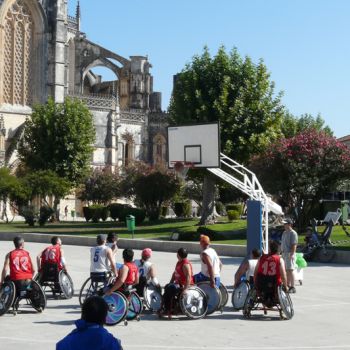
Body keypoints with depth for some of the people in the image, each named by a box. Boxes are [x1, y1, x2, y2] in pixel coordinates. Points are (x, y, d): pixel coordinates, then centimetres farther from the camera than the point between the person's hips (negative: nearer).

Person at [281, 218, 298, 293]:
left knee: (290, 270, -9)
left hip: (289, 253, -9)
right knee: (286, 270, 12)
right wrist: (281, 252, 17)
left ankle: (292, 287, -7)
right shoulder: (284, 232, 16)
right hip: (284, 253, 9)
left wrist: (291, 254, -23)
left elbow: (294, 245, -17)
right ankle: (288, 286, 20)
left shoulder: (293, 233, -11)